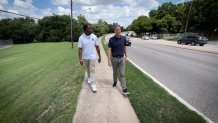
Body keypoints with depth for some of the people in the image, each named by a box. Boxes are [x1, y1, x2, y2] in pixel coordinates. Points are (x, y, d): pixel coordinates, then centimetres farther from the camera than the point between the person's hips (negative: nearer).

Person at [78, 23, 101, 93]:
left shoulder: (94, 36, -7)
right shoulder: (81, 38, -11)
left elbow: (97, 47, -1)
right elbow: (80, 49, -10)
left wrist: (99, 56, 0)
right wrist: (80, 59, -14)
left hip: (92, 57, -1)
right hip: (85, 57, 1)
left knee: (92, 70, -2)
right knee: (88, 69, 20)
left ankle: (93, 84, 5)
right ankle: (89, 77, 46)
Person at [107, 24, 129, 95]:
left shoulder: (123, 38, -2)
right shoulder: (111, 39, -9)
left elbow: (125, 47, 10)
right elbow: (109, 50, -11)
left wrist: (126, 56, 8)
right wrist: (109, 60, -18)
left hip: (122, 58, 1)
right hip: (114, 58, 0)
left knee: (122, 74, -1)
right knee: (115, 72, 18)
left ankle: (124, 89, 3)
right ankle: (115, 82, 44)